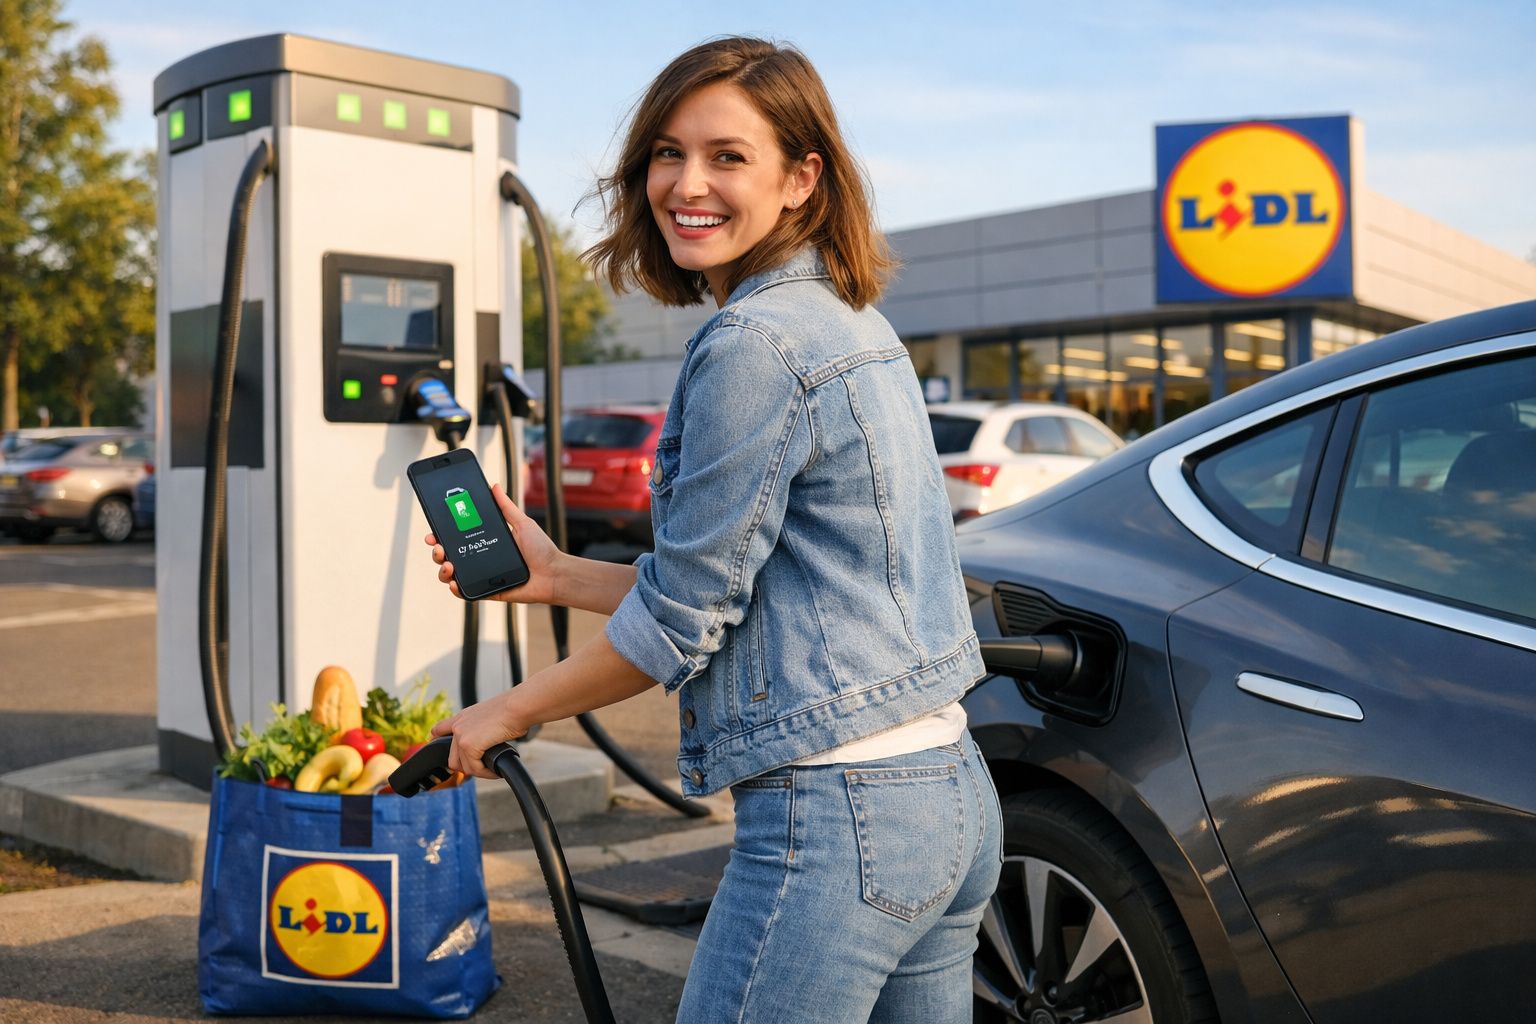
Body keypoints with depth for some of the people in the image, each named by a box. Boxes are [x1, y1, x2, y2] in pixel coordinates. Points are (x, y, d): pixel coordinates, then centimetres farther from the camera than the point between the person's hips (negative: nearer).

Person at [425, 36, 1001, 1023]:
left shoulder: (755, 344, -15)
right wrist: (558, 576, 17)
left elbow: (682, 619, -11)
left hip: (838, 814, -10)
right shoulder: (856, 326, 13)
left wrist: (505, 713, 2)